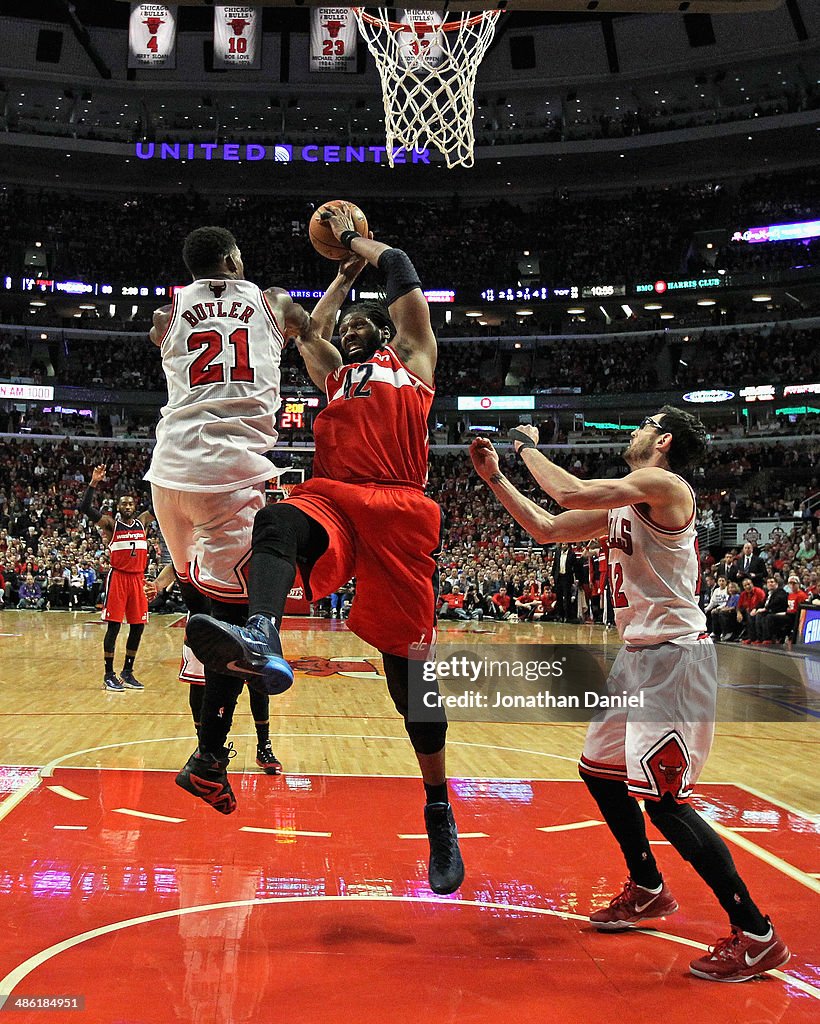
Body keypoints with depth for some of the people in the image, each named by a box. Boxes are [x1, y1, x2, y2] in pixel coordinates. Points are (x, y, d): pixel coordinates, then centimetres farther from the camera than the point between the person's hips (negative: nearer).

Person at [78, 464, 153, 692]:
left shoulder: (142, 522, 11)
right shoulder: (111, 524, -1)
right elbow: (84, 508, -12)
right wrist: (94, 483, -20)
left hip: (137, 578, 5)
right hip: (118, 578, -4)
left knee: (138, 626, 7)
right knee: (114, 626, -5)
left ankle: (127, 672, 20)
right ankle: (109, 675, 2)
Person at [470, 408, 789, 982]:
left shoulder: (663, 485, -14)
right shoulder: (622, 505, 14)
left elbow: (571, 492, -25)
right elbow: (548, 529, 18)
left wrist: (530, 447, -8)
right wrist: (494, 476, 15)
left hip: (675, 658, -10)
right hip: (640, 655, 10)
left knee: (661, 796, -11)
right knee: (601, 771, 18)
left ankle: (757, 935, 1)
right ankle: (649, 891, 36)